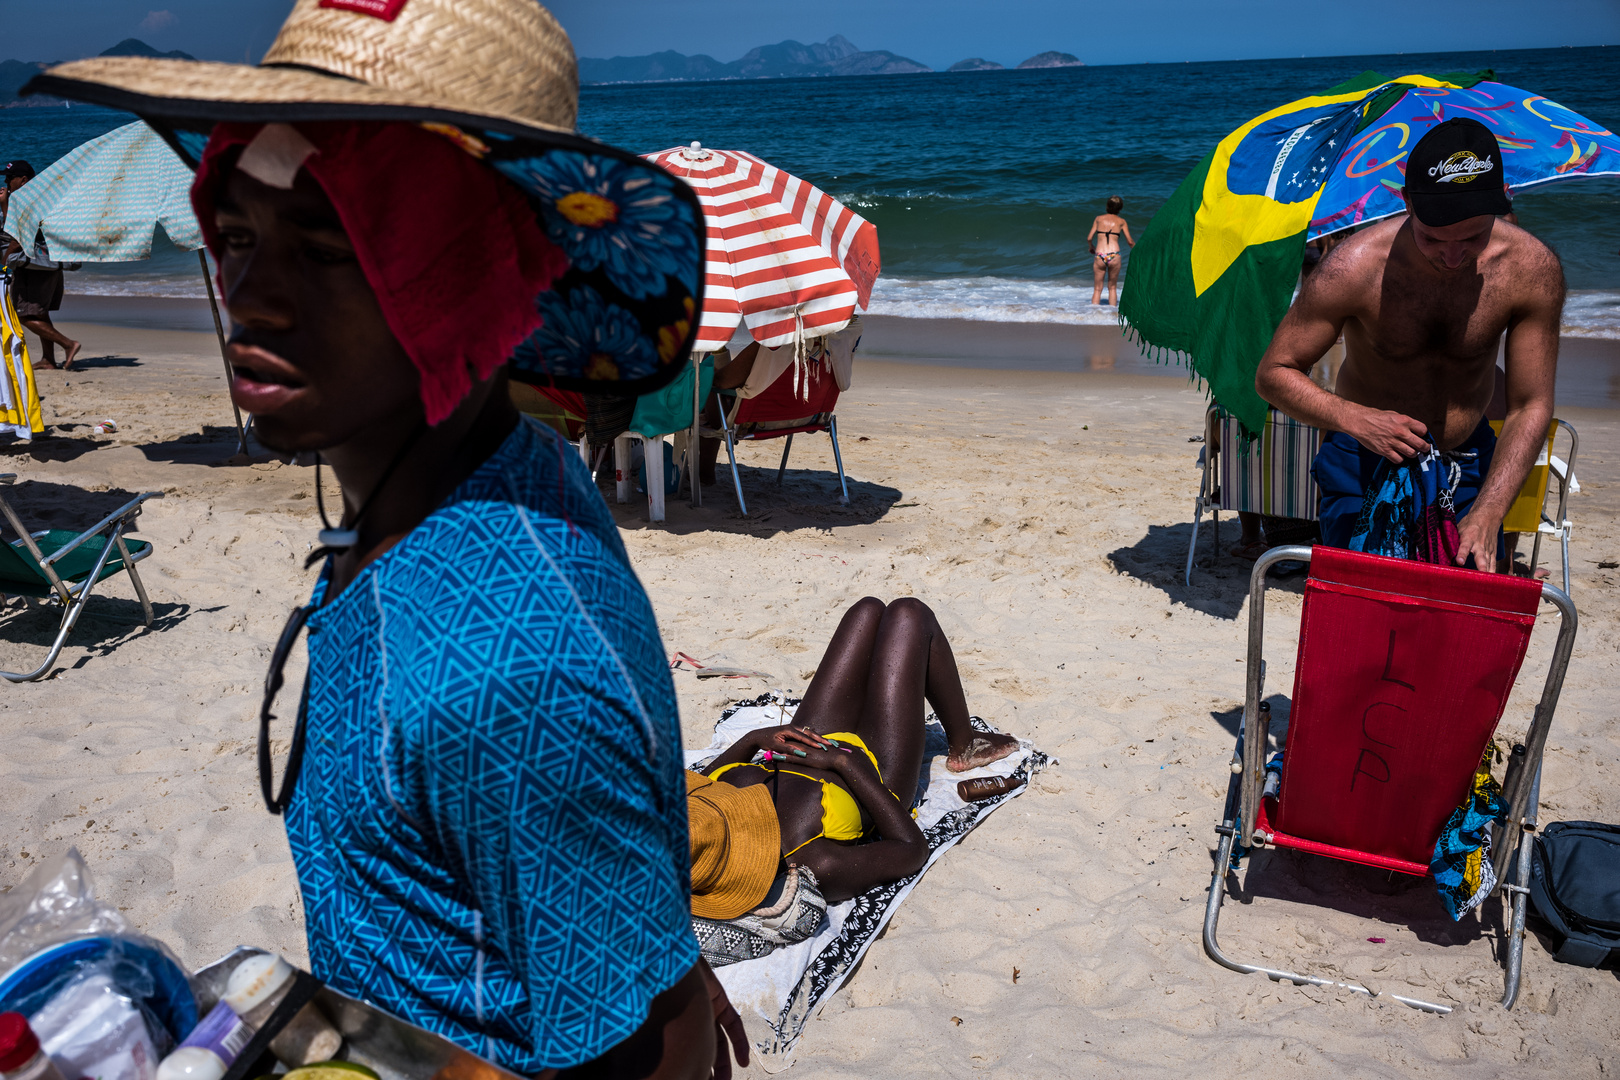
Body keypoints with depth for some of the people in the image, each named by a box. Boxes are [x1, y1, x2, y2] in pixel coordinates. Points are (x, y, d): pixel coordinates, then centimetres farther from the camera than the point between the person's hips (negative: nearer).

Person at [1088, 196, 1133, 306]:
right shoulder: (1121, 221, 9)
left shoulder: (1099, 218, 11)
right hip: (1114, 255, 0)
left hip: (1099, 256, 0)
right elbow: (1130, 241, 10)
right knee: (1112, 288, 14)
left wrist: (1091, 247, 30)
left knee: (1097, 289, 7)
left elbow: (1089, 238, 9)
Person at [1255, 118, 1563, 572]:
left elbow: (1530, 407, -10)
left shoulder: (1534, 270, -16)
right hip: (1365, 462, -2)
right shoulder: (1354, 267, -24)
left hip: (1468, 465, 3)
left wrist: (1488, 513, -22)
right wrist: (1354, 418, -32)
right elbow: (1273, 374, -14)